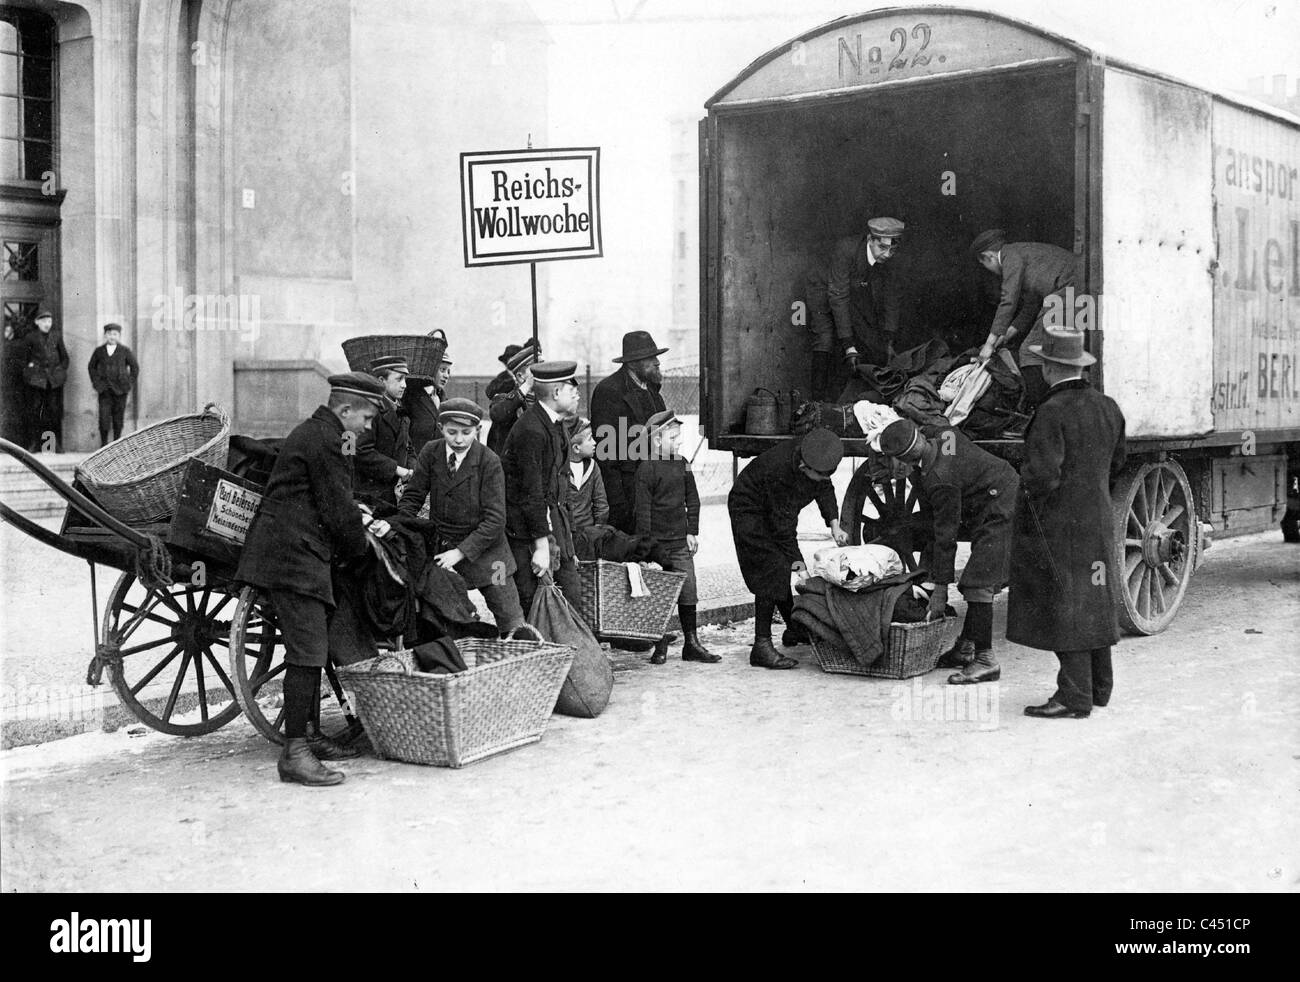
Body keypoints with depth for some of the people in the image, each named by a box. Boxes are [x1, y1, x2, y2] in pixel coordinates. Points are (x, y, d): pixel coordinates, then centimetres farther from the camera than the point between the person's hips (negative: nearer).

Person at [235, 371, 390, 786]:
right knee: (308, 652, -13)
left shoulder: (313, 433, 21)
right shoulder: (325, 440, -13)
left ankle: (304, 736, 21)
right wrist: (360, 548, 4)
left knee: (316, 649, 14)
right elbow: (337, 511, -11)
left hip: (298, 555, 11)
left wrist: (361, 522, 16)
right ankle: (294, 754, -12)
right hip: (294, 557, -11)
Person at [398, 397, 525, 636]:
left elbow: (495, 519, -15)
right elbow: (413, 497, 2)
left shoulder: (489, 461, -13)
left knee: (511, 622, 1)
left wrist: (461, 552, -21)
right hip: (439, 549, 2)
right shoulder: (431, 453, -3)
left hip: (482, 549, -2)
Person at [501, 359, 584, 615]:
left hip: (553, 517, 9)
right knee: (531, 601, -5)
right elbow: (532, 494, -22)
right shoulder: (531, 430, -21)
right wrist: (541, 546, -20)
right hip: (525, 524, -9)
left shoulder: (554, 423, 10)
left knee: (569, 594, 8)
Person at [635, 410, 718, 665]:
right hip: (656, 542, -5)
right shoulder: (647, 468, -9)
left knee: (687, 592, 3)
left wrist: (692, 532, 9)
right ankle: (660, 645, 13)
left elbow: (692, 500, 15)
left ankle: (691, 643, 11)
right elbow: (643, 508, -11)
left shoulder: (682, 465, 8)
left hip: (680, 540, 5)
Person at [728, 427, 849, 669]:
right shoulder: (779, 470, -38)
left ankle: (795, 629, 30)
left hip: (778, 511, 8)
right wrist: (797, 561, -24)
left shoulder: (815, 456, -16)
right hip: (749, 511, -8)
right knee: (771, 574, -18)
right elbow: (783, 525, -30)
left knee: (789, 572, 11)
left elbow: (824, 489, 6)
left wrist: (834, 525, -4)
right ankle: (761, 646, -19)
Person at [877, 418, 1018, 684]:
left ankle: (985, 660, -14)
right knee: (977, 581, 13)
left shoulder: (941, 481, -28)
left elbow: (946, 536, -23)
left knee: (978, 584, -14)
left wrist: (940, 588, -16)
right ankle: (966, 647, 20)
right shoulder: (944, 434, -5)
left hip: (1000, 516, -11)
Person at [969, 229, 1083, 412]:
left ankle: (1035, 408, -10)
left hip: (1068, 291, -10)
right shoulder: (1025, 252, 30)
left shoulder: (1011, 254, 0)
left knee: (1032, 350, -7)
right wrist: (1005, 337, 31)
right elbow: (1030, 307, 33)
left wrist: (990, 343, -4)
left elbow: (1008, 302, -7)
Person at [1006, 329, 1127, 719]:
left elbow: (1042, 476, -24)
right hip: (1097, 521, 8)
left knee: (1064, 606, -3)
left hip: (1057, 526, -8)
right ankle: (1099, 687, 27)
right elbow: (1115, 463, 18)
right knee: (1092, 603, 16)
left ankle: (1074, 697, 1)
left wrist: (1030, 510, -7)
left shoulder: (1051, 413, -20)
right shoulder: (1108, 408, 7)